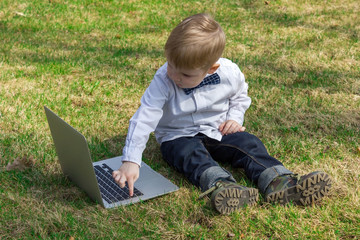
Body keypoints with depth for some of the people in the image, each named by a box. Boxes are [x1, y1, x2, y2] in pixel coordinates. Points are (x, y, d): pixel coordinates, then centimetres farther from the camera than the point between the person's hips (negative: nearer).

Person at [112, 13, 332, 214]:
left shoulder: (230, 73, -13)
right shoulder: (164, 81, -22)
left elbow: (240, 97, 11)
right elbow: (144, 119, -27)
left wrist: (235, 118, -10)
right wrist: (131, 161, -35)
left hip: (218, 132, 2)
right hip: (178, 137, -2)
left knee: (248, 143, -21)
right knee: (191, 153, -33)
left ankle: (279, 182, -39)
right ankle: (220, 186, -57)